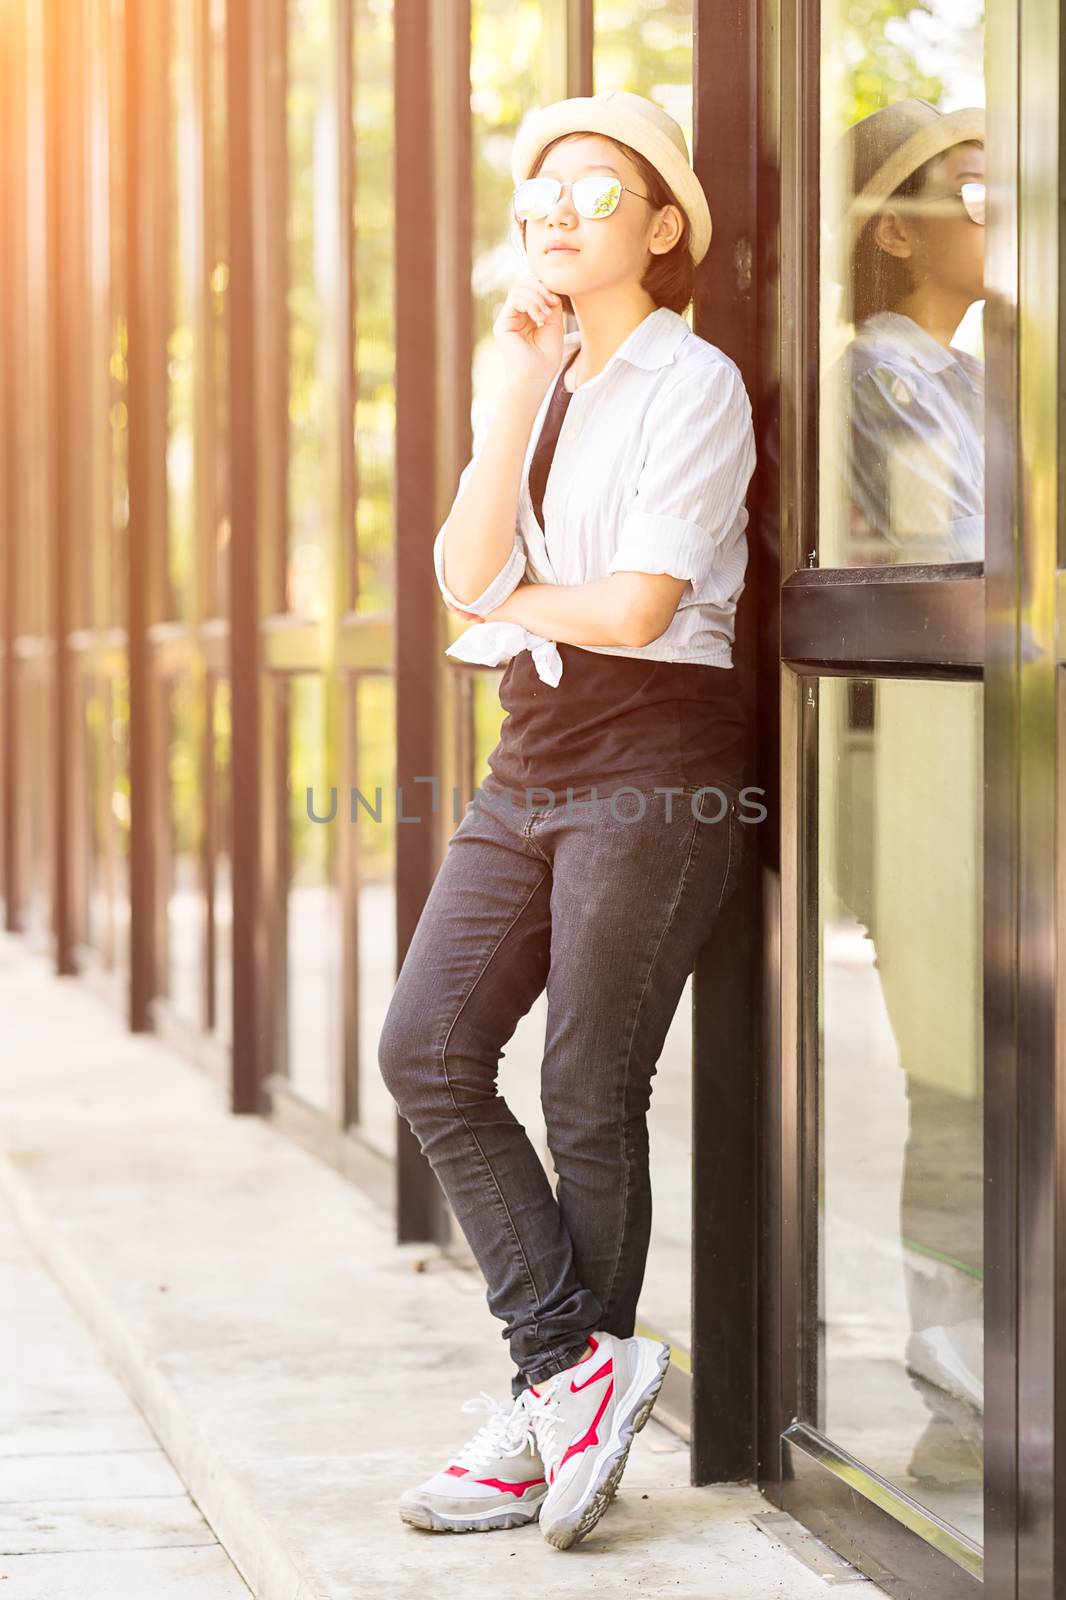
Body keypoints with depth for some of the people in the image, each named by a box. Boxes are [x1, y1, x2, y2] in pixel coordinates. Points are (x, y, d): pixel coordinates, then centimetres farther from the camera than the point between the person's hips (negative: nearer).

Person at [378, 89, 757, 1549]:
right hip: (534, 757, 7)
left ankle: (549, 1421, 7)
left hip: (656, 763, -7)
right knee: (427, 1049, -4)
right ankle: (578, 1363, 0)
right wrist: (528, 385, -5)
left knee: (590, 1096, -3)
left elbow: (637, 606, -15)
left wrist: (509, 599, 2)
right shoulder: (536, 381, 16)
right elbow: (467, 574, 1)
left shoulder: (696, 385, -6)